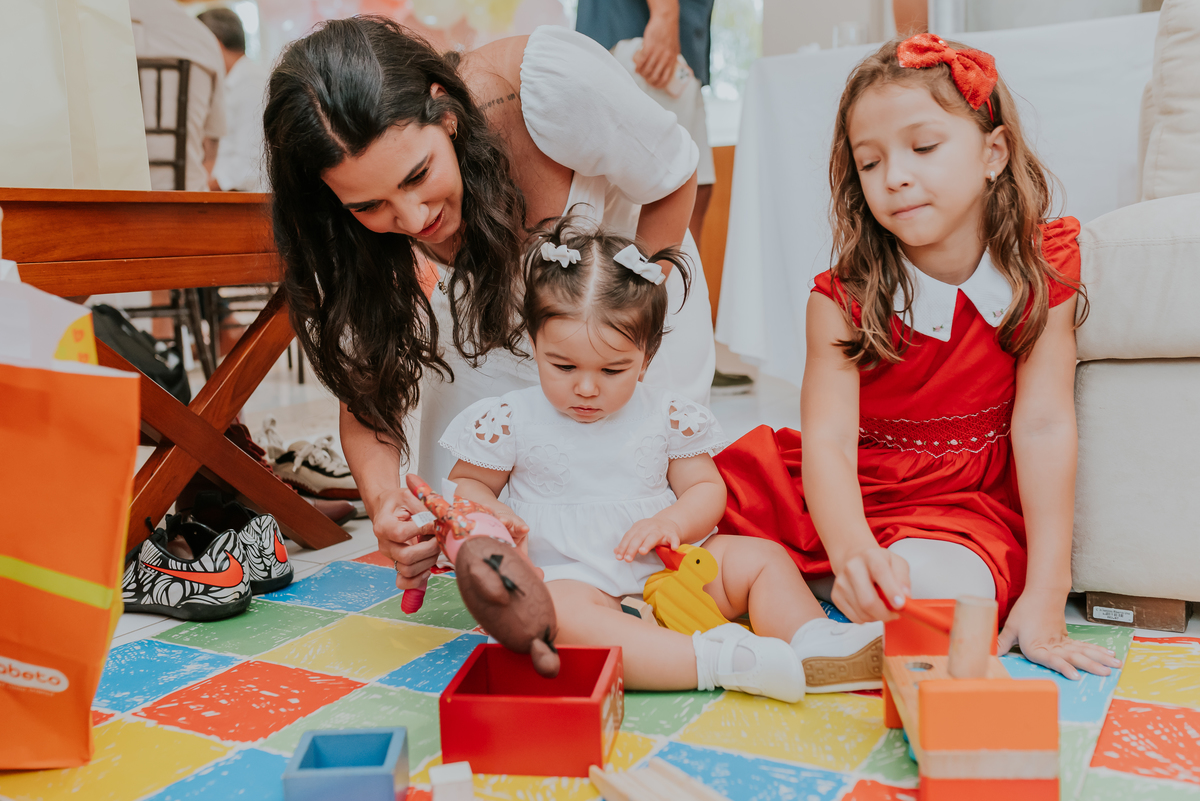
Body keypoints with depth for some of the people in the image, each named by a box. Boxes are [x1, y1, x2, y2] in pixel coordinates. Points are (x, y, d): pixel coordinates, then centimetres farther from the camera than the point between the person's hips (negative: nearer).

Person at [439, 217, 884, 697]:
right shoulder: (509, 420, -1)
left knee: (761, 556, -8)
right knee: (560, 613, -37)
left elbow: (706, 488, 9)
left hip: (668, 567, 4)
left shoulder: (668, 417, 3)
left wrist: (671, 522, -14)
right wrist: (490, 517, -14)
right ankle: (718, 658, -44)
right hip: (570, 578, -4)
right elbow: (467, 483, 10)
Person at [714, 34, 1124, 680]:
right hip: (847, 498, 0)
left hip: (971, 503, 1)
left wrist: (1044, 597, -21)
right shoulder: (843, 300, -13)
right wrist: (852, 550, -46)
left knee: (935, 588, -33)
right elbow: (827, 440, -25)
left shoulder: (1040, 273, -10)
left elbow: (1043, 427, -15)